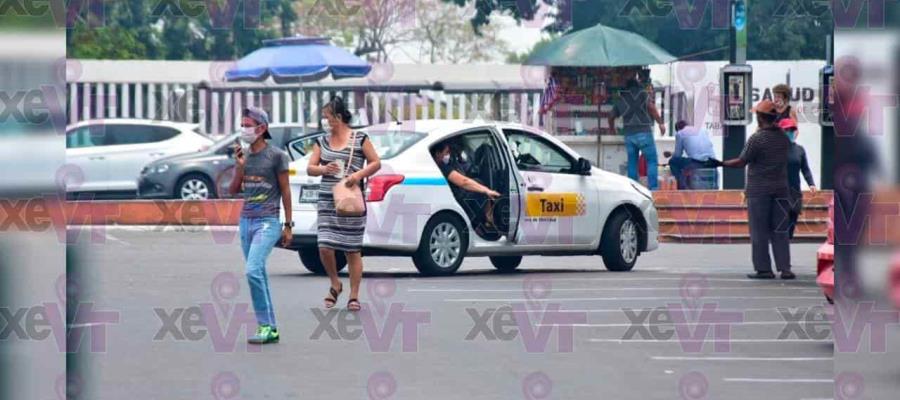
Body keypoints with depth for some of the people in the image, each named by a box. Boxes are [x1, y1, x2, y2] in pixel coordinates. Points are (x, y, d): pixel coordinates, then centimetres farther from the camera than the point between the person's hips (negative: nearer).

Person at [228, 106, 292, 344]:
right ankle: (270, 328, 10)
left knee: (253, 270, -21)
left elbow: (285, 191, -2)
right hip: (246, 221, 7)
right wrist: (240, 167, -4)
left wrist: (288, 225, -3)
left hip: (267, 222, -7)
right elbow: (233, 190, 12)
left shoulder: (276, 156, -5)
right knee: (258, 274, 6)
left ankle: (266, 326, -16)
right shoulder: (243, 156, 11)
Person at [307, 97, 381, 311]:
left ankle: (354, 296, 9)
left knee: (353, 250, 0)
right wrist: (323, 169, -13)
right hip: (327, 202, 3)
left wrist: (359, 174, -15)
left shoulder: (359, 139, 0)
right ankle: (335, 284, 17)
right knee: (325, 247, -8)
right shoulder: (322, 142, 11)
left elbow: (376, 163, 2)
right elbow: (310, 168, 9)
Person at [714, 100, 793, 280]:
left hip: (758, 190, -5)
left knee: (760, 231, 1)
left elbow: (741, 162, -11)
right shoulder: (784, 138, 4)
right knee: (780, 231, 7)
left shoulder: (756, 139, -13)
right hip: (780, 189, 5)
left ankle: (763, 269, 1)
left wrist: (721, 164, 1)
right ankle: (785, 268, 3)